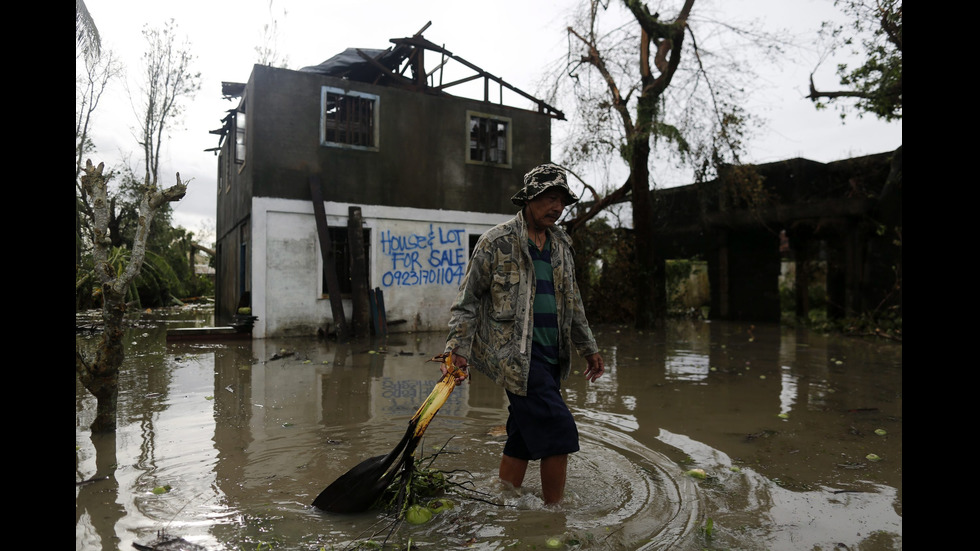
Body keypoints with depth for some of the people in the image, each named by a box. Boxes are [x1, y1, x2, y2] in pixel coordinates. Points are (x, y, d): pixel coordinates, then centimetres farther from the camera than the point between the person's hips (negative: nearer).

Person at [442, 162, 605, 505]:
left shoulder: (561, 245, 16)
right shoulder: (498, 241, -5)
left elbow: (572, 303, 24)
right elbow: (468, 299, -5)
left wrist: (588, 348, 24)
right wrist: (458, 349, -13)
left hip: (550, 356, 7)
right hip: (517, 355, -7)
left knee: (524, 440, 11)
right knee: (560, 433, -10)